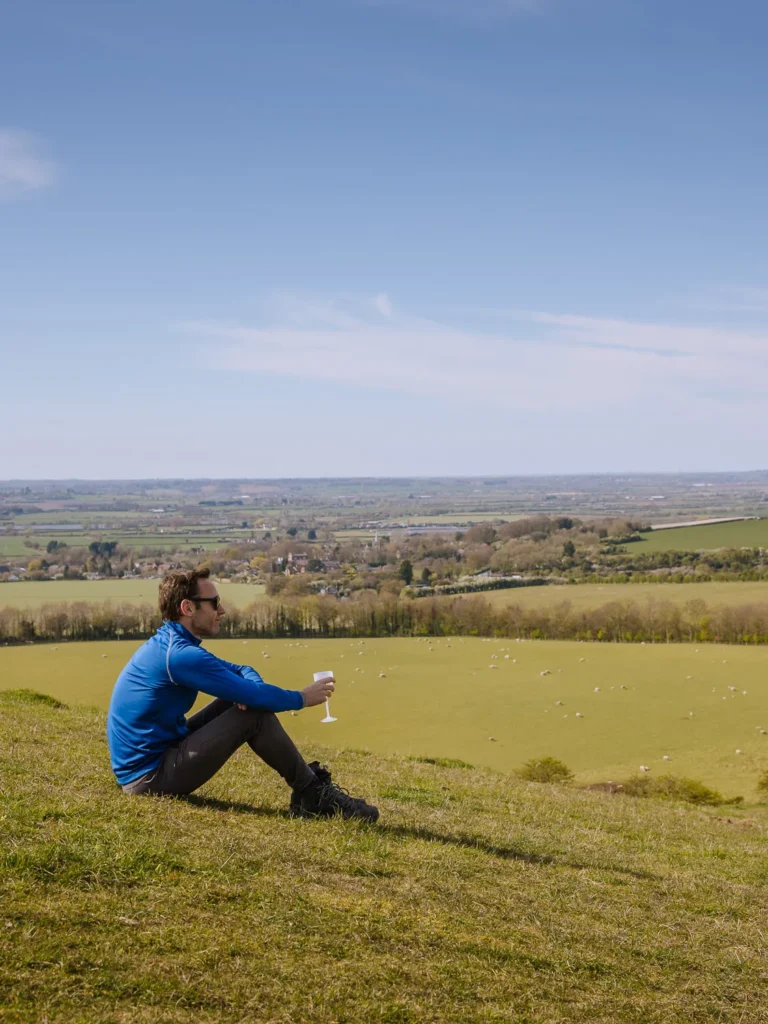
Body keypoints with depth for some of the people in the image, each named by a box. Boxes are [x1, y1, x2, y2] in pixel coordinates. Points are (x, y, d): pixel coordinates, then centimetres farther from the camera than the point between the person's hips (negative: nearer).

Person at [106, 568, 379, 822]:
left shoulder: (168, 644, 11)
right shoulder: (180, 655, -21)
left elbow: (242, 671, 15)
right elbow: (254, 696, -19)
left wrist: (251, 691, -9)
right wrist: (302, 699, -1)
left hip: (140, 767, 10)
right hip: (151, 776, -10)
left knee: (244, 702, 9)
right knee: (255, 714, -13)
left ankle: (305, 780, 11)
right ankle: (312, 795, 0)